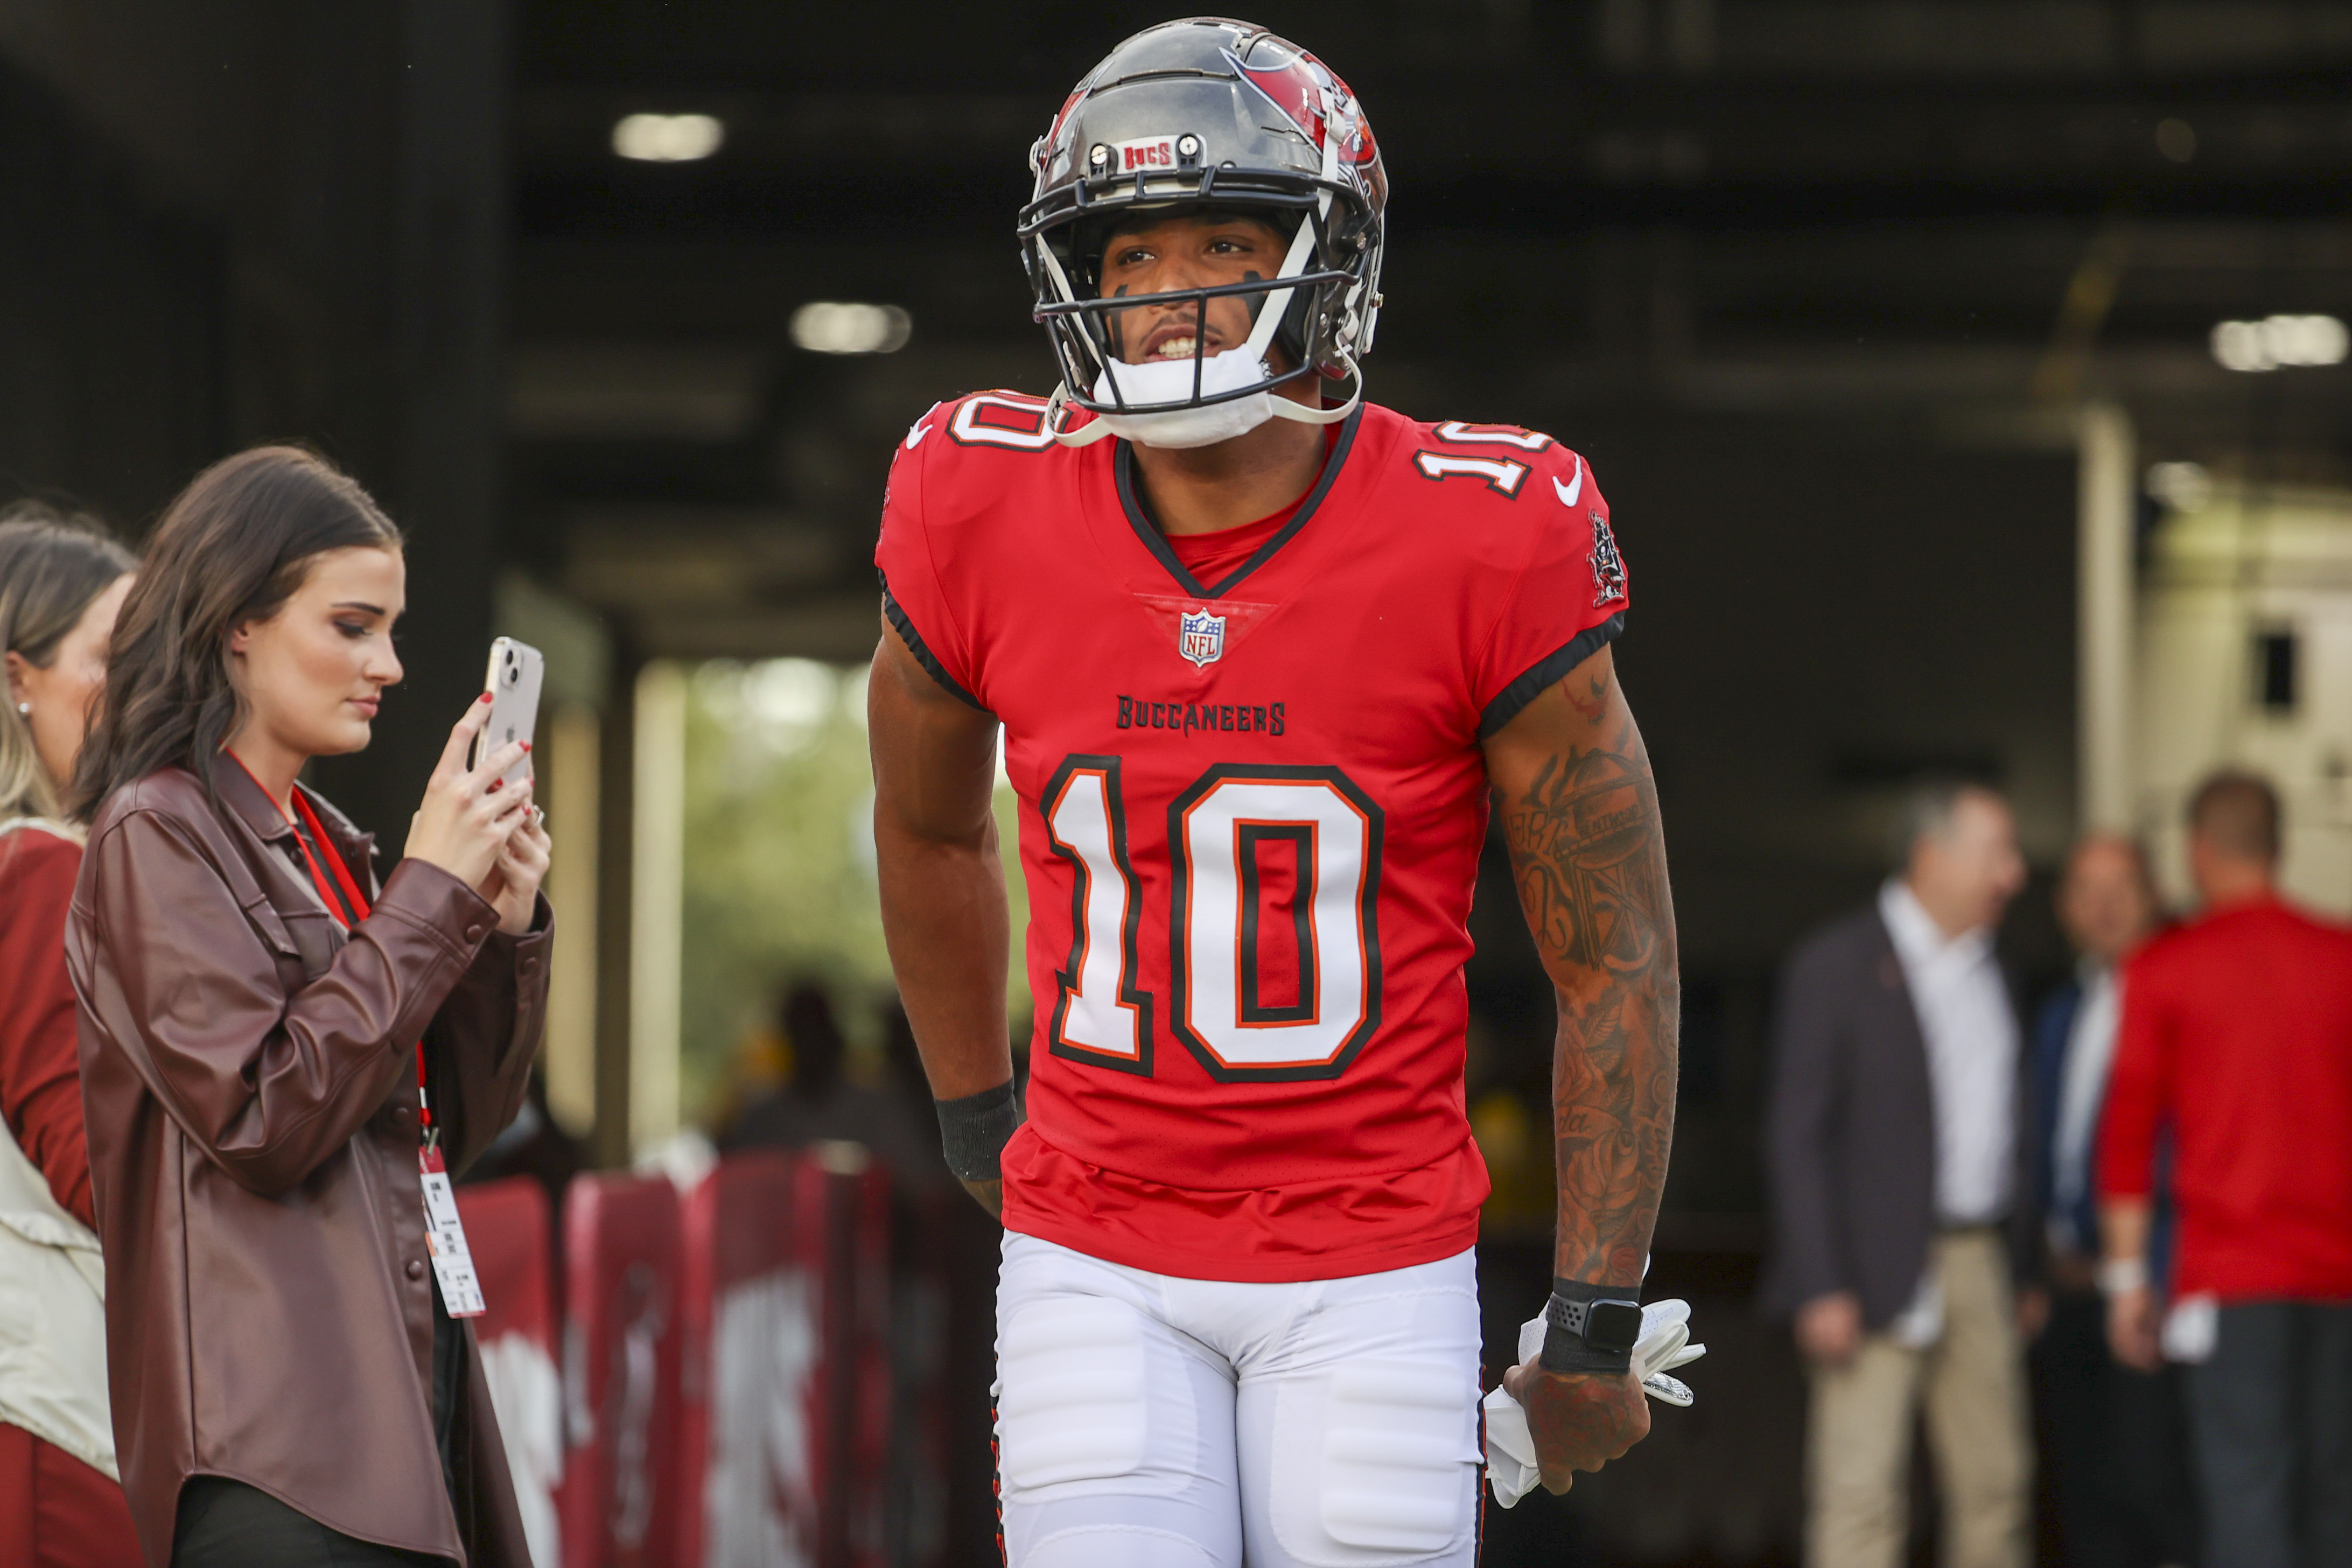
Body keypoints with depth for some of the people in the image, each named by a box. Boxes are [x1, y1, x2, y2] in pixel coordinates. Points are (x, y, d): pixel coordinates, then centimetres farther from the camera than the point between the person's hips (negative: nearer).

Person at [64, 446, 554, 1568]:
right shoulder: (157, 836, -4)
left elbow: (451, 1127, 20)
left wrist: (503, 923, 6)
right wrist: (430, 892, -11)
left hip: (408, 1382, 8)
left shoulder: (327, 846, 20)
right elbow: (264, 1117, -15)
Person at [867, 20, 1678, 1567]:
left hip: (1372, 1273, -1)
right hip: (1097, 1259, 1)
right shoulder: (983, 522, -5)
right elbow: (929, 830, 17)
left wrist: (1596, 1326, -5)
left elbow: (1619, 961, -4)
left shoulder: (1488, 545, -12)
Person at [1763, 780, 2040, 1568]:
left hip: (1977, 1260, 7)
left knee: (1996, 1483, 8)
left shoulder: (1985, 970, 14)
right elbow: (1795, 1136, -11)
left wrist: (2019, 1267, 16)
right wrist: (1822, 1288, -17)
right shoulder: (1837, 968, -8)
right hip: (1878, 1270, -7)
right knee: (1861, 1491, -10)